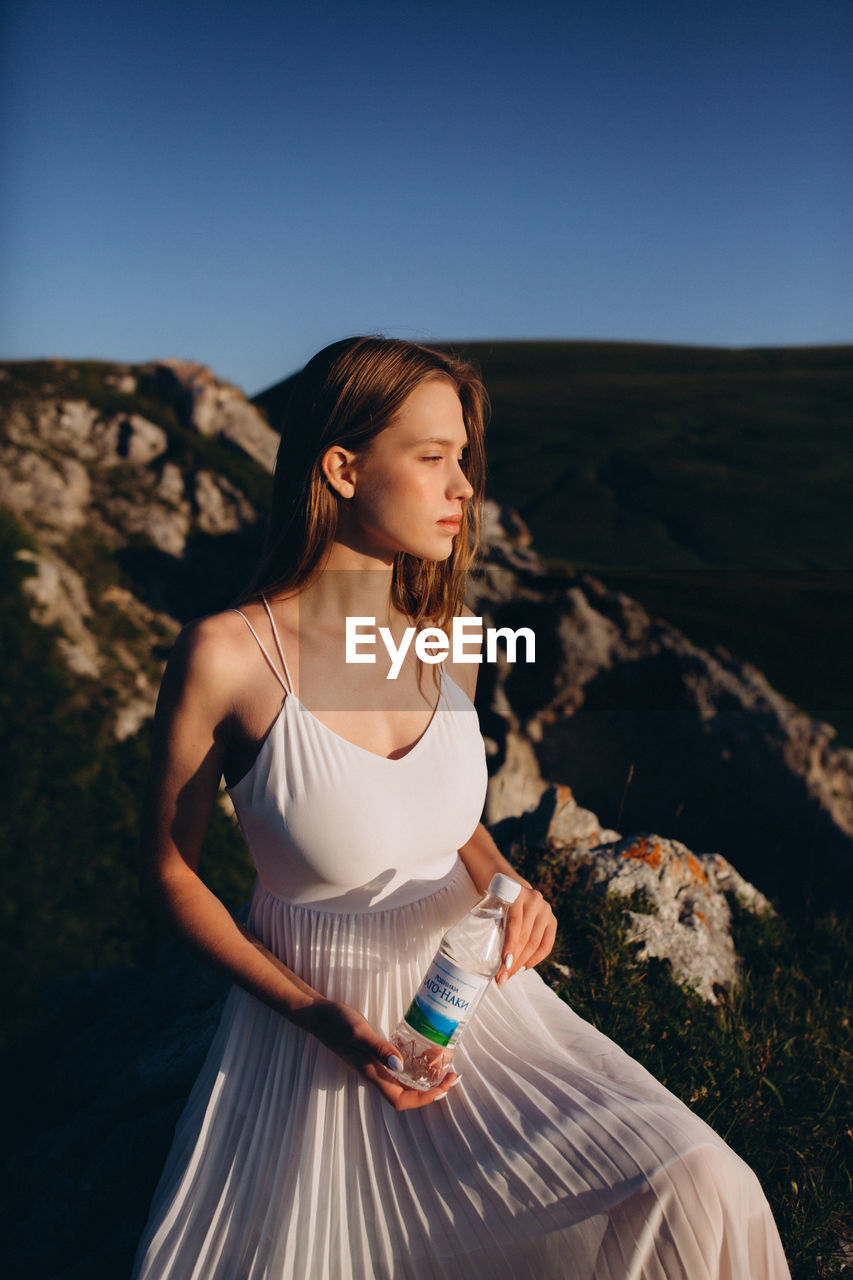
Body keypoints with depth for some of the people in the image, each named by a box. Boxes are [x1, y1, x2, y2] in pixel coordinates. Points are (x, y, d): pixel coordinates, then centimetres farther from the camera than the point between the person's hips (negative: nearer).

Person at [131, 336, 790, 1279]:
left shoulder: (447, 641, -4)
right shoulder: (224, 655, -20)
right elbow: (171, 873, -8)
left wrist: (512, 886, -10)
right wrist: (319, 1019, -17)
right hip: (307, 1026, -2)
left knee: (697, 1193, -14)